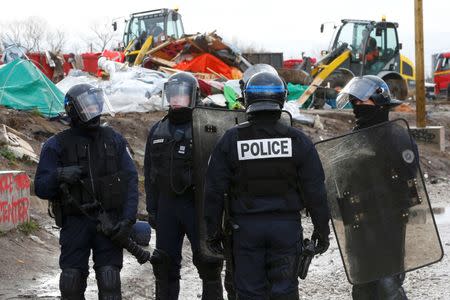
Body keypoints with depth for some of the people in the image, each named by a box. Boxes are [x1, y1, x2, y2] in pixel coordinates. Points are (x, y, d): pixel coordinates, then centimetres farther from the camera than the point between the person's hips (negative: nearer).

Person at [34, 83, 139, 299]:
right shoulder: (57, 146, 1)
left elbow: (130, 181, 3)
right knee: (72, 282, -1)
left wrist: (128, 219, -8)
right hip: (75, 223, -1)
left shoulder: (113, 140, 7)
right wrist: (58, 176, -23)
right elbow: (41, 188, -2)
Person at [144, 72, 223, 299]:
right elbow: (150, 174, 16)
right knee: (165, 264, 9)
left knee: (208, 263, -4)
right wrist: (151, 208, 11)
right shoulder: (157, 131, 13)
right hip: (167, 206, 5)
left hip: (197, 205, -5)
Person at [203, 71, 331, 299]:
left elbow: (214, 191, -1)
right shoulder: (297, 140, -4)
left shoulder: (231, 140, -3)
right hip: (287, 226, 0)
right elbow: (315, 191, -2)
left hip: (246, 227, 0)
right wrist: (322, 229, 8)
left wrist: (213, 230, 8)